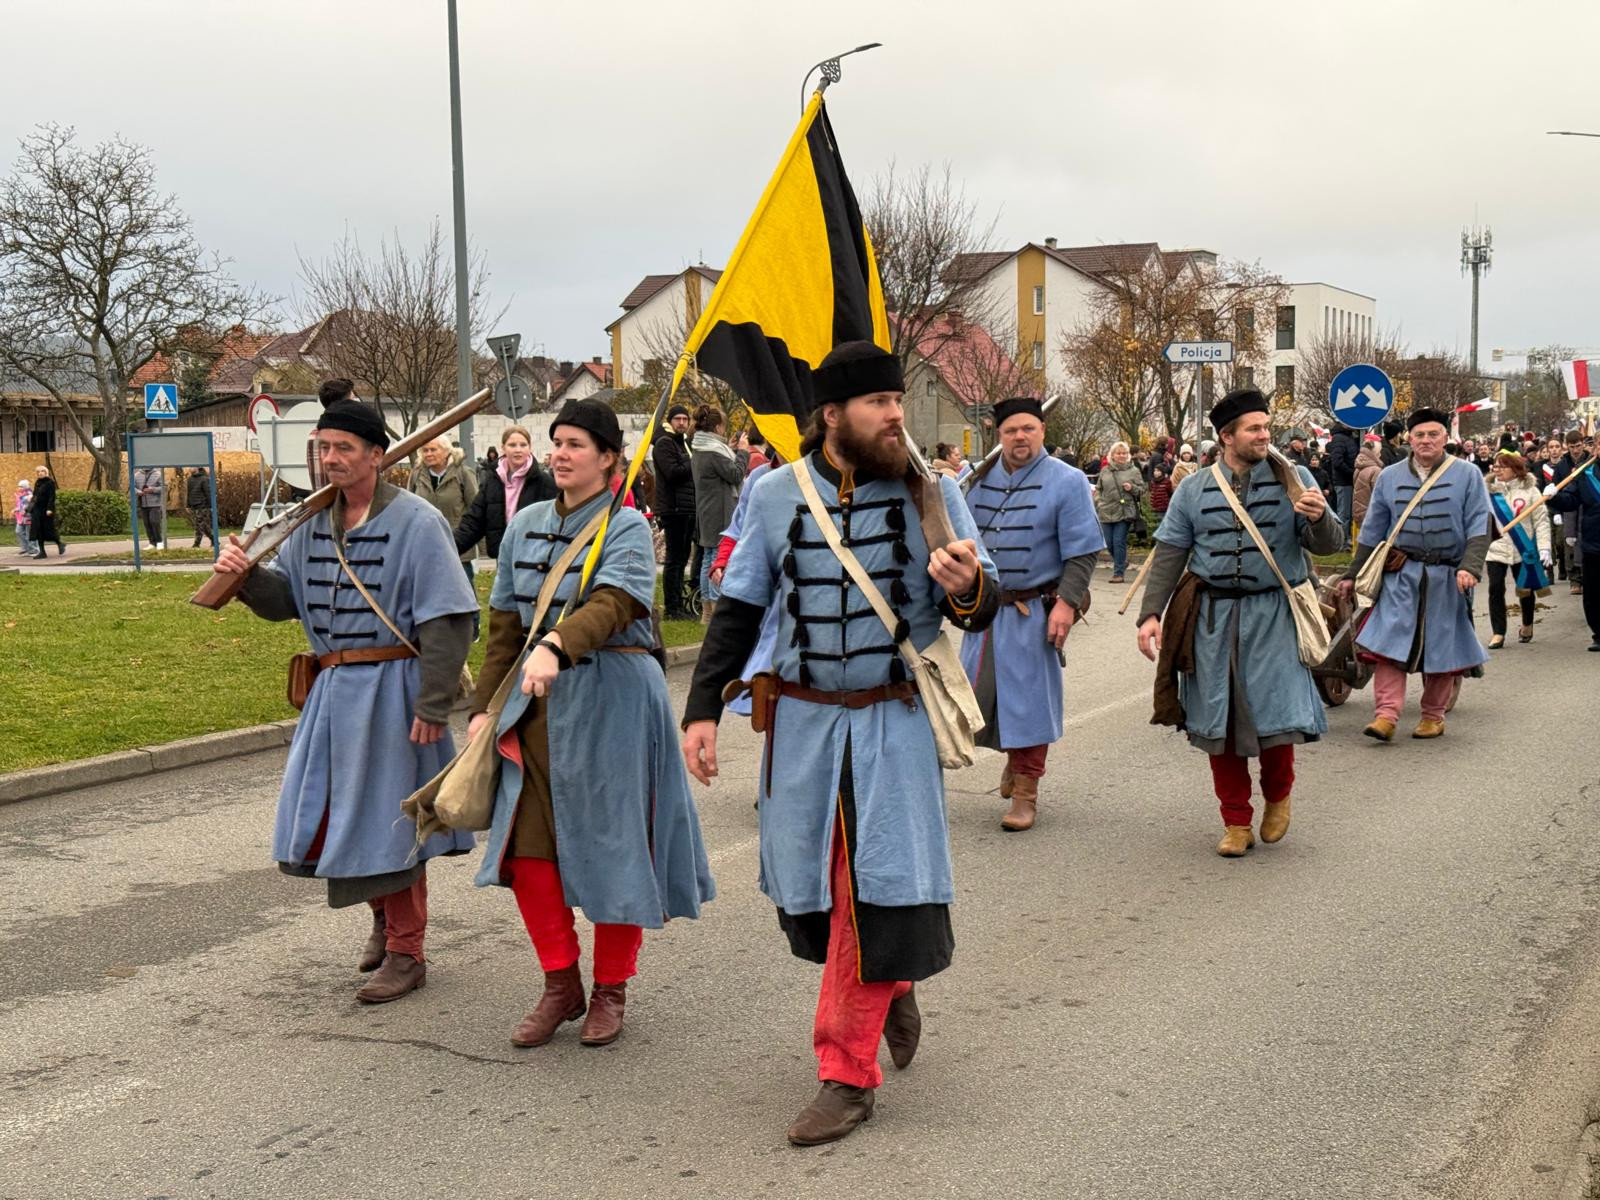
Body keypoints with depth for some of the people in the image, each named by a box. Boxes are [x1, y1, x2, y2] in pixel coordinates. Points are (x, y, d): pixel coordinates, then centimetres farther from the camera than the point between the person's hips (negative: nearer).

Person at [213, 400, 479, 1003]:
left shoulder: (415, 522, -12)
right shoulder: (315, 521, 9)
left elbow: (446, 620, -15)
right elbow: (286, 597, 13)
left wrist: (432, 706, -19)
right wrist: (246, 576, -8)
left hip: (391, 689, -7)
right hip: (333, 688, 7)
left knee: (388, 817, 0)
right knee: (328, 811, 12)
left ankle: (405, 951, 15)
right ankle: (384, 915, 36)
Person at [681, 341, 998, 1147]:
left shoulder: (930, 491, -5)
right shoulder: (776, 495, -1)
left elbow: (980, 610, -2)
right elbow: (738, 609, 7)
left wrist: (966, 591, -27)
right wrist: (702, 708, 0)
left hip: (896, 723, -2)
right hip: (803, 720, 2)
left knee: (874, 889, -6)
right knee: (810, 887, 9)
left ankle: (849, 1072, 8)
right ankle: (890, 985, 40)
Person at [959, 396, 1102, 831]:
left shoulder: (1067, 481, -7)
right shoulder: (979, 478, 6)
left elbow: (1082, 553, -10)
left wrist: (1066, 602, -18)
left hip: (1034, 612, -5)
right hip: (984, 610, 5)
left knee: (1028, 696, 0)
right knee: (981, 691, 12)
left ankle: (1024, 794, 11)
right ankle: (1014, 757, 38)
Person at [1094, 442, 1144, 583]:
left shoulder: (1134, 471, 3)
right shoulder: (1105, 471, 10)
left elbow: (1142, 489, 5)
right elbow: (1098, 489, 17)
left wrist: (1132, 488, -14)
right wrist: (1098, 501, 1)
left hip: (1124, 512, -4)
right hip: (1106, 512, 4)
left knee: (1119, 542, -8)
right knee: (1109, 542, 6)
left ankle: (1118, 572, -1)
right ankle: (1121, 562, 32)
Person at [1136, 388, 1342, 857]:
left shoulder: (1294, 479, 3)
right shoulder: (1195, 490, 6)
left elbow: (1329, 545, 1)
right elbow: (1169, 554, 7)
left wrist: (1320, 518, -22)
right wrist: (1151, 614, -2)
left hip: (1273, 616, -2)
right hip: (1213, 618, 2)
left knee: (1277, 712, -7)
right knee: (1219, 719, 5)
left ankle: (1278, 795, 25)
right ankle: (1236, 821, 19)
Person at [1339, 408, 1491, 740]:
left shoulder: (1467, 474, 1)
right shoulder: (1389, 477, 8)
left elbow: (1479, 527, -3)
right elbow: (1372, 531, 13)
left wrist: (1470, 567, -18)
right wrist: (1352, 575, 13)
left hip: (1447, 577, -1)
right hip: (1400, 575, 1)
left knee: (1440, 648, 7)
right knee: (1389, 640, -12)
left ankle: (1433, 715, 21)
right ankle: (1386, 714, -14)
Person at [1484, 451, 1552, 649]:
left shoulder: (1529, 490, -4)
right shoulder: (1489, 490, 3)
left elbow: (1541, 520, -6)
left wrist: (1544, 548, -12)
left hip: (1523, 549, -1)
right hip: (1496, 549, 1)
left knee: (1526, 588, 13)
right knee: (1495, 588, -10)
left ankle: (1527, 626, 34)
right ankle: (1498, 633, -5)